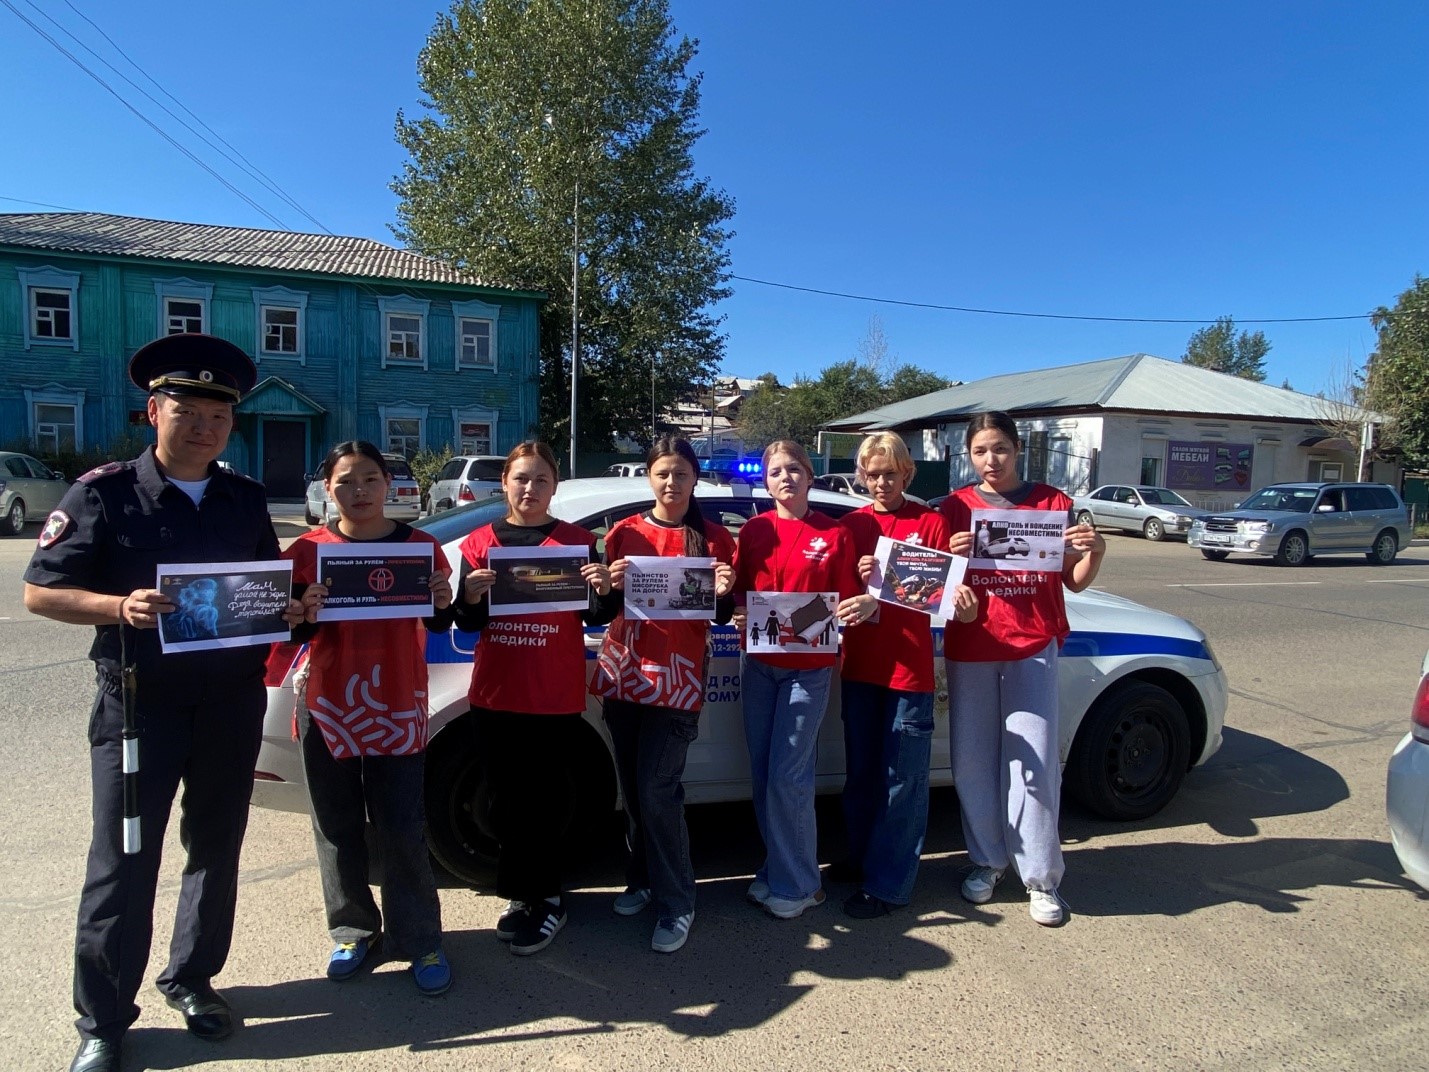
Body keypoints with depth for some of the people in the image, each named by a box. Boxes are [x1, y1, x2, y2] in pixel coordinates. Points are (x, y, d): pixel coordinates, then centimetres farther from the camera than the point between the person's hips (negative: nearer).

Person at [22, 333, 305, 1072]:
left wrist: (291, 610, -7)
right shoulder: (104, 493, -6)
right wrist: (119, 607, -24)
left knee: (216, 850, 14)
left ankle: (191, 979, 34)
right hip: (139, 706, -4)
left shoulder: (247, 500, 6)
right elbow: (40, 592, -6)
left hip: (233, 704, 4)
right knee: (122, 864, 3)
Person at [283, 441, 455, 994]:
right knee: (338, 828, 13)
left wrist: (442, 605, -21)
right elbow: (293, 633, 2)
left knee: (402, 831, 3)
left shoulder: (420, 545, -1)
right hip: (328, 708, 2)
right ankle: (354, 929, 32)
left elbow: (439, 626, 1)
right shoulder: (308, 550, 0)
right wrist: (306, 615, -20)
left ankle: (419, 940, 18)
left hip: (397, 710, -1)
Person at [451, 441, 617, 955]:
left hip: (557, 697, -2)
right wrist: (470, 597, -15)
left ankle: (539, 898, 21)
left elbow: (596, 616, 1)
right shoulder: (480, 542, 7)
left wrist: (604, 591, -19)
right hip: (495, 695, 3)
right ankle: (528, 895, 29)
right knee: (508, 800, 12)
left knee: (547, 801, 3)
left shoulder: (577, 540, 1)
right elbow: (468, 622, 7)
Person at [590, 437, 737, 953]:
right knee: (632, 786, 12)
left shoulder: (714, 538, 2)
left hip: (678, 676, -3)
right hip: (623, 670, 3)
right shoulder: (624, 532, 6)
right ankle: (643, 878, 32)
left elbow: (722, 616, 5)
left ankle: (676, 904, 9)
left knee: (658, 790, -7)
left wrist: (723, 593, -16)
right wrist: (609, 585, -13)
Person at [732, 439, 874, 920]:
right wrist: (737, 613, -12)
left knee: (787, 776, -4)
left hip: (809, 668, -3)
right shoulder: (754, 530, 5)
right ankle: (777, 868, 28)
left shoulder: (835, 534, -2)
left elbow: (846, 601, 0)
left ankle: (797, 883, 14)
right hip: (759, 663, 4)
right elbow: (737, 592, 8)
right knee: (762, 773, 9)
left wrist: (866, 605, -21)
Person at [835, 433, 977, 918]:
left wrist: (963, 604, -24)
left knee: (903, 777, 3)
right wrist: (858, 579, -13)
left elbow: (947, 588, -2)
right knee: (861, 770, 16)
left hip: (910, 668, -4)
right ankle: (861, 856, 34)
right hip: (859, 665, 4)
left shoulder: (931, 522, -2)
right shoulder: (851, 524, 6)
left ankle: (887, 883, 13)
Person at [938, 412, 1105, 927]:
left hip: (1033, 648, -1)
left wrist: (1096, 550, -15)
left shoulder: (1051, 502, 3)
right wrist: (952, 555, -16)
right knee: (973, 761, 6)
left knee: (1033, 760, -2)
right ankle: (987, 860, 25)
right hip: (970, 649, 1)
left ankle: (1041, 877, 13)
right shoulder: (956, 507, 5)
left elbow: (1075, 580, 5)